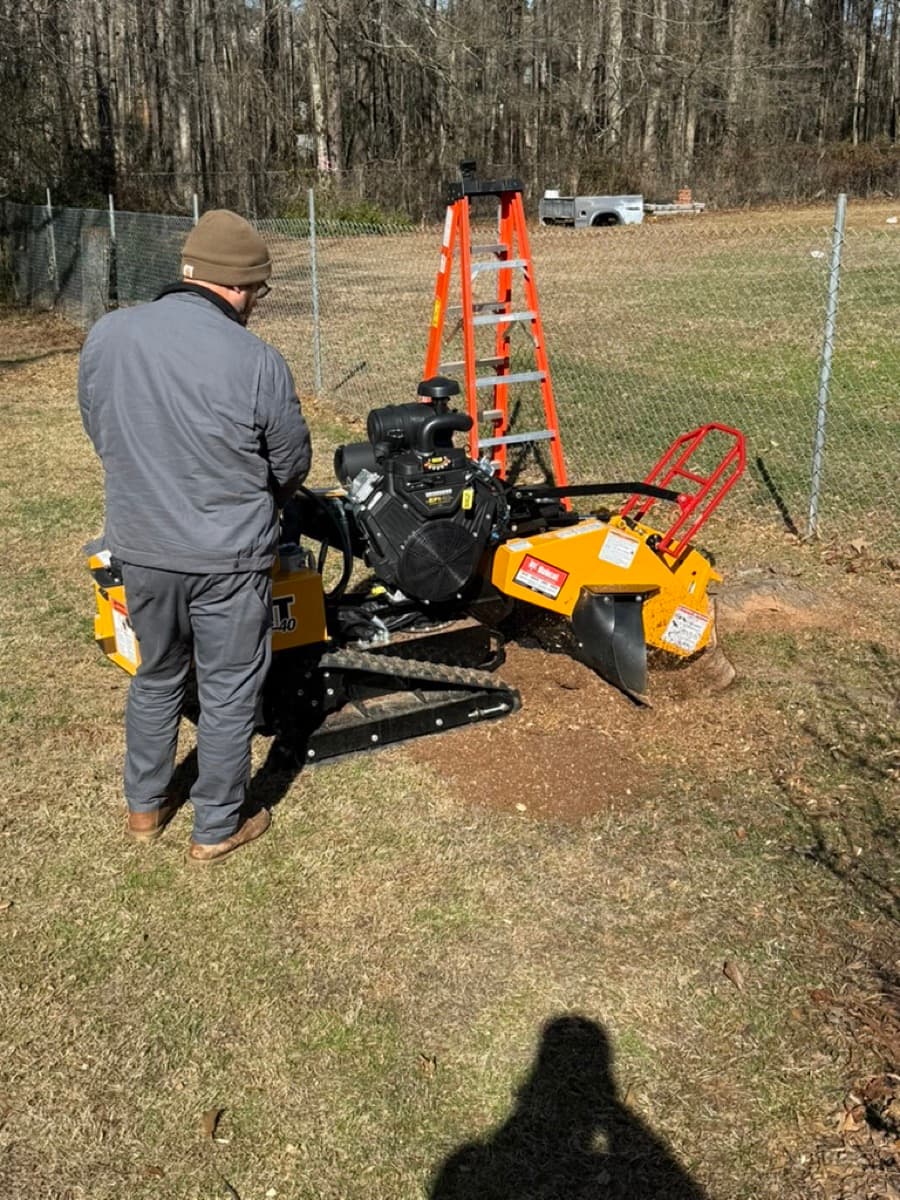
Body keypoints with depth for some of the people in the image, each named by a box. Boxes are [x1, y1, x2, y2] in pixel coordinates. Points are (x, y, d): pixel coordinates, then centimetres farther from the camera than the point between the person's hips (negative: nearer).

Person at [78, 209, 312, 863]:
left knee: (156, 676, 24)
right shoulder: (257, 361, -18)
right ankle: (218, 827, 27)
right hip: (228, 557, -4)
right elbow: (293, 465, -4)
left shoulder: (106, 336, -7)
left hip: (139, 547, 5)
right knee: (229, 693, 13)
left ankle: (145, 805, 39)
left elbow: (102, 436, 7)